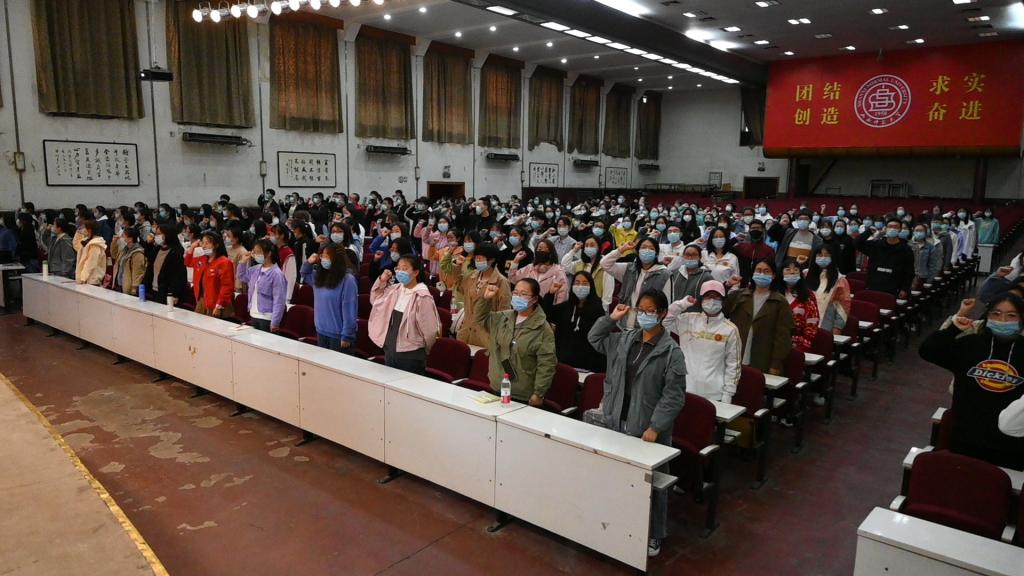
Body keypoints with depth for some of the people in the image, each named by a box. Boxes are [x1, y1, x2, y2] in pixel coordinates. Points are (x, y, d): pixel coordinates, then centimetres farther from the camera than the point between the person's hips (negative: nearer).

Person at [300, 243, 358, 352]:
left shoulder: (347, 280, -18)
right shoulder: (319, 275, 6)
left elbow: (349, 310, -18)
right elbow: (305, 275, 29)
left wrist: (346, 336, -18)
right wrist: (308, 263, 6)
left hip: (338, 335, -8)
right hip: (321, 332, 8)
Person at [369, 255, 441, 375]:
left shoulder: (422, 297, -17)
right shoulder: (395, 290, 5)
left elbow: (429, 329, -14)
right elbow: (375, 299, 22)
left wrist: (422, 349, 2)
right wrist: (381, 281, 5)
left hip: (411, 355, -7)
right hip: (390, 351, 7)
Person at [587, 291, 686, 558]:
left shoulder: (671, 352, -12)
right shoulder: (624, 339, 4)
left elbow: (674, 395, -14)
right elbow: (595, 339, 21)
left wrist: (655, 427, -17)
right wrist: (611, 318, 7)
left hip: (647, 429, -5)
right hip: (616, 422, 5)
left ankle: (653, 535, 25)